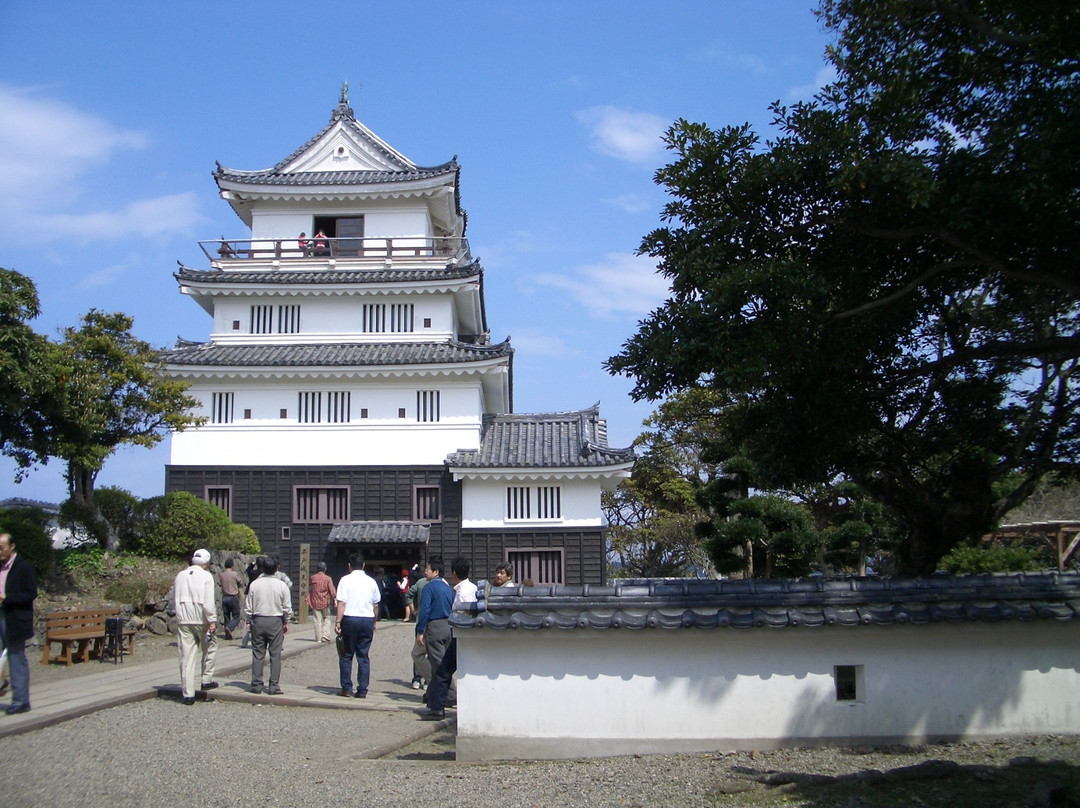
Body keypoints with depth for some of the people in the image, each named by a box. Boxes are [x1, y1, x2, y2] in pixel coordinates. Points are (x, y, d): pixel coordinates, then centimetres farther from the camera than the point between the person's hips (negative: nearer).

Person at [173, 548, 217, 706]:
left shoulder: (181, 575, 8)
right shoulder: (206, 576, -7)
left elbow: (174, 600, 14)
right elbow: (209, 602, -14)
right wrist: (212, 620, -11)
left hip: (183, 620, 4)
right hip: (201, 619, -4)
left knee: (186, 656, 3)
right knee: (208, 647, 20)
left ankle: (187, 694, 4)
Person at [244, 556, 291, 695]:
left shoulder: (255, 584, -3)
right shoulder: (281, 585, -6)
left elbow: (248, 606, 1)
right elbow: (287, 607, -2)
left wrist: (248, 622, 13)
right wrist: (286, 622, 12)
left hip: (258, 621, 2)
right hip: (276, 621, -1)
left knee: (258, 653, 8)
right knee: (275, 654, 2)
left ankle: (256, 685, 10)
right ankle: (273, 686, 0)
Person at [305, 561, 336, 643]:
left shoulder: (313, 578, 1)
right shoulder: (328, 579, -7)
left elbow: (309, 590, 11)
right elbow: (332, 590, -12)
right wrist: (335, 599, -13)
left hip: (315, 602, 2)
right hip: (325, 603, -2)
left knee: (317, 620, 5)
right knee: (327, 619, 9)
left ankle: (318, 638, 5)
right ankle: (326, 635, -6)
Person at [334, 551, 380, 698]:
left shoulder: (345, 580, -4)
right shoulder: (371, 581, 6)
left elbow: (341, 603, -10)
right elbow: (376, 605, 10)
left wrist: (337, 621, -7)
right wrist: (373, 623, 21)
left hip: (350, 619, -3)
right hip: (367, 620, 3)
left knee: (347, 655, 10)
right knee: (363, 656, 7)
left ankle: (346, 688, 9)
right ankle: (362, 690, 5)